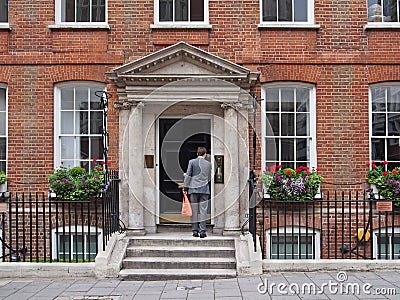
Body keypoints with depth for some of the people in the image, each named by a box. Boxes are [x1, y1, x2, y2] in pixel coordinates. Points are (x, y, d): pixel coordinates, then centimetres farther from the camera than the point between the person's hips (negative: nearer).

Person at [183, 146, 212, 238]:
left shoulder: (192, 162, 1)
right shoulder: (208, 164, 7)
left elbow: (188, 175, -3)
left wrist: (185, 188, 2)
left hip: (193, 189, -1)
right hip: (204, 189, 1)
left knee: (194, 210, 3)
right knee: (203, 210, 1)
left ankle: (195, 230, 5)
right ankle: (202, 231, -2)